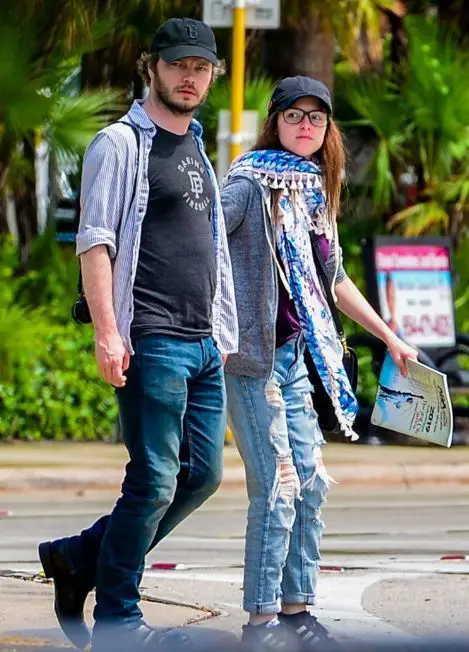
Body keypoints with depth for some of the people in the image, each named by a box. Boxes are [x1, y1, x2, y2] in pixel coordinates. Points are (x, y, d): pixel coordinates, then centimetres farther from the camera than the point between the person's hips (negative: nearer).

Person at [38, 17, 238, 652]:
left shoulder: (196, 150, 21)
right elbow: (95, 241, -10)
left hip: (205, 343, 8)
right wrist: (107, 331, -20)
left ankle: (81, 558, 18)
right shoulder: (122, 143, -3)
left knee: (203, 475, 7)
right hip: (153, 340, -8)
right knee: (155, 481, -8)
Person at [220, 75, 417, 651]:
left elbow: (333, 280, 25)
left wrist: (389, 337, 28)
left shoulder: (314, 192, 14)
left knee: (311, 482, 7)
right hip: (250, 353, -8)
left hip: (293, 354, 8)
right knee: (278, 487, -9)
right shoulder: (249, 184, -10)